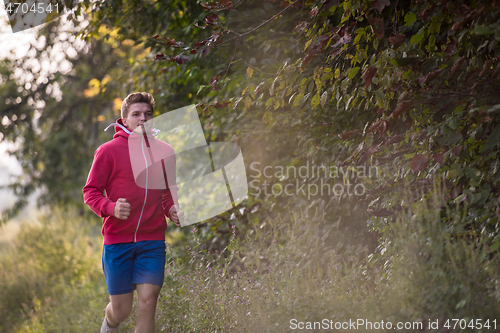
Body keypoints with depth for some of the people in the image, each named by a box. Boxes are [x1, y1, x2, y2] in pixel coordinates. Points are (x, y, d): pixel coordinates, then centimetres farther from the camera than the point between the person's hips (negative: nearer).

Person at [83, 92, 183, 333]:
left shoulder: (164, 151, 9)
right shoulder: (108, 151, -1)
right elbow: (90, 192, -1)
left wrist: (172, 210, 0)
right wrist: (111, 208, -21)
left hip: (152, 241, 2)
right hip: (117, 241, -2)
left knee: (147, 302, -11)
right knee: (121, 310, 5)